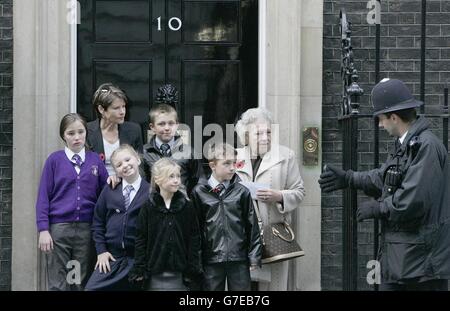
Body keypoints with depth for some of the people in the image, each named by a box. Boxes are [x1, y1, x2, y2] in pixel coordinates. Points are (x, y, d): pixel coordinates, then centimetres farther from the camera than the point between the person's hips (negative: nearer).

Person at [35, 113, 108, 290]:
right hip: (58, 228, -2)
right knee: (58, 284, 2)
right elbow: (43, 196, -1)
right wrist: (43, 229, -8)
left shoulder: (95, 160, 6)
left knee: (81, 282, 9)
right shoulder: (54, 160, 0)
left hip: (86, 229, 2)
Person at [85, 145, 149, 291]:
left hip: (138, 258, -2)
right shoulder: (108, 191, 6)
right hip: (111, 257, 2)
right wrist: (101, 250, 1)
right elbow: (98, 222, 10)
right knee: (92, 288, -10)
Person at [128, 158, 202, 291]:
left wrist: (193, 270, -2)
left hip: (179, 274, 1)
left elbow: (194, 239, 3)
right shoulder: (148, 207, -1)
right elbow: (141, 240, 1)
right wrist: (139, 270, -4)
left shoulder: (186, 207, 1)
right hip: (155, 274, -1)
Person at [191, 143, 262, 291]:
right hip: (211, 260, -1)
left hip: (239, 258, 1)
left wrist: (254, 257, 2)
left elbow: (252, 226, 4)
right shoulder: (199, 192, -1)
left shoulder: (242, 192, 1)